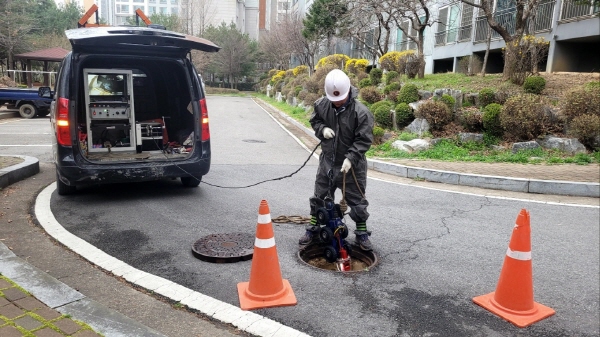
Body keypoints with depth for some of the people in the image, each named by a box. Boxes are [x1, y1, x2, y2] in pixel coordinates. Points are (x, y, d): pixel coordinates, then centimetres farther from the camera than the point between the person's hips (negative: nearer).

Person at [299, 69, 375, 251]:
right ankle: (312, 229, 32)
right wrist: (322, 129, -11)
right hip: (327, 161, 4)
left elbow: (364, 140, -18)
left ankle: (362, 234, 24)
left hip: (352, 164, -4)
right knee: (319, 197, 15)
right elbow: (314, 120, 11)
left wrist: (351, 158, -28)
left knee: (357, 201, 6)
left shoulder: (361, 112, -21)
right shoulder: (321, 105, -7)